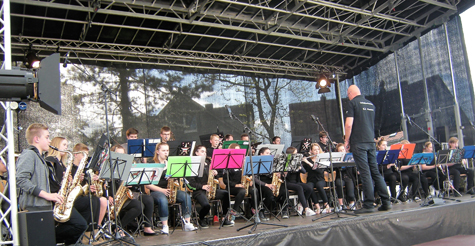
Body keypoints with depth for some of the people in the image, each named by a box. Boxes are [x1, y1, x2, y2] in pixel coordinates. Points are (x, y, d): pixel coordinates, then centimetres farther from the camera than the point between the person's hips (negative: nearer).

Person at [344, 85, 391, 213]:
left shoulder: (353, 103, -5)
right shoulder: (371, 104, 17)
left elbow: (349, 124, -12)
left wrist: (346, 141, -3)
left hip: (358, 142, -7)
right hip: (371, 141, 7)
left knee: (365, 173, -6)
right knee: (375, 172, 10)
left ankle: (369, 205, -4)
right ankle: (386, 201, 10)